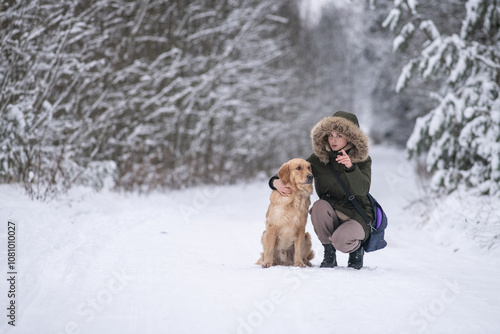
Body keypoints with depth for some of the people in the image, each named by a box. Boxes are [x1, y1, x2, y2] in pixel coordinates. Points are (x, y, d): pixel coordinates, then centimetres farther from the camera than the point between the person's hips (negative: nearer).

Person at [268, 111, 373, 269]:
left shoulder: (362, 160, -7)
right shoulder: (320, 158, -2)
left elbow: (362, 189, -24)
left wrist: (350, 167, -40)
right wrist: (276, 181, -21)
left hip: (356, 215, -3)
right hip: (329, 215, 3)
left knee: (340, 240, -34)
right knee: (320, 205, -31)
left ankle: (356, 248, 6)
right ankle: (329, 255, -9)